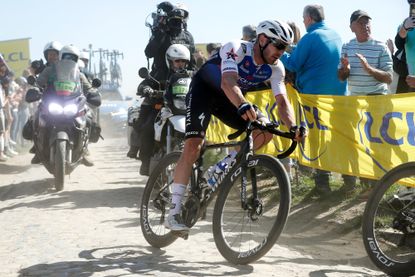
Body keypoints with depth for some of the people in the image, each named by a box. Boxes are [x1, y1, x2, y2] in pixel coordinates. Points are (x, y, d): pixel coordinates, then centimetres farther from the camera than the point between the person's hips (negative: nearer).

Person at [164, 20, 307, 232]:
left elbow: (282, 101, -19)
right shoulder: (236, 49, -30)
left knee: (265, 129, -16)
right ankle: (174, 213, -18)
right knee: (193, 146, -20)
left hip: (231, 98, 6)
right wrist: (243, 105, -66)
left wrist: (293, 127, -38)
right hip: (204, 89, -6)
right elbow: (228, 83, -46)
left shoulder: (275, 68, -13)